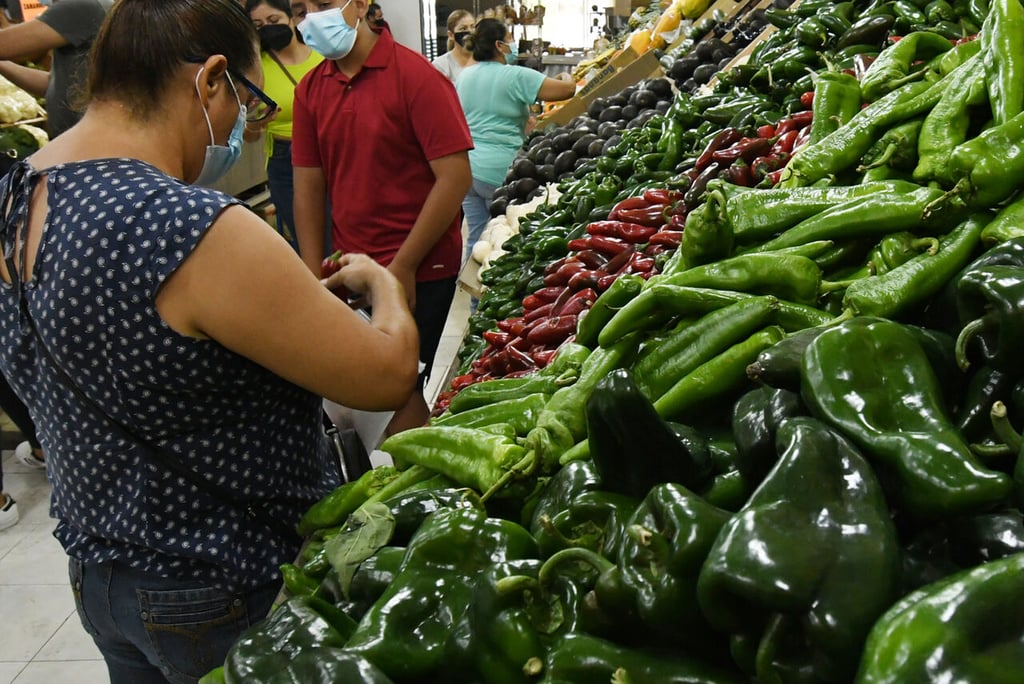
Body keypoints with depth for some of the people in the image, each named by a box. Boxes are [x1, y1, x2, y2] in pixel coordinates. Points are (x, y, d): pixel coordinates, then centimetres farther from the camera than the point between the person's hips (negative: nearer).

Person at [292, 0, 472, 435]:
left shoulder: (416, 76, -10)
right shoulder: (310, 89, 6)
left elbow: (455, 177, -14)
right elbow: (308, 185, 8)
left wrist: (402, 267, -14)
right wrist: (315, 278, 0)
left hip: (417, 271, -5)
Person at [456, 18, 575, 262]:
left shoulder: (464, 76, 12)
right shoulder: (516, 77, -9)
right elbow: (568, 89, -10)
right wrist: (566, 76, 13)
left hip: (466, 167, 7)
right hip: (497, 171, -7)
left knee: (476, 237, 12)